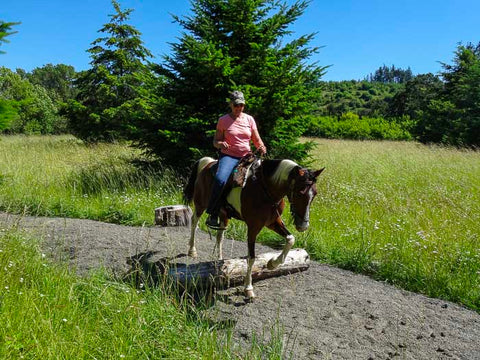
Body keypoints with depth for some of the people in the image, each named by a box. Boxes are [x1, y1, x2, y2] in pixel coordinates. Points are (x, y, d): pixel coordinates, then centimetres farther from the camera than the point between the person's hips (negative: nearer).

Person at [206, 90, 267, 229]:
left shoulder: (249, 119, 12)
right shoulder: (223, 120, 5)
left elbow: (257, 139, 13)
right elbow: (215, 141, 8)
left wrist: (261, 147, -10)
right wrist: (220, 144, -16)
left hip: (246, 156, 4)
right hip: (228, 156, -3)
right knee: (220, 179, -32)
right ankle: (212, 215, -25)